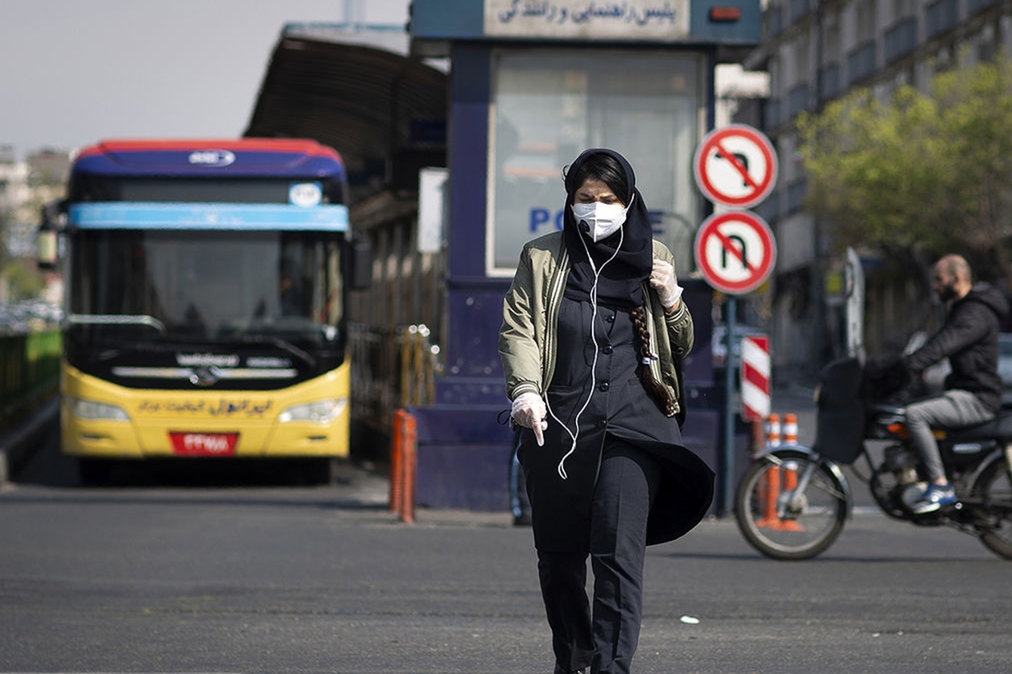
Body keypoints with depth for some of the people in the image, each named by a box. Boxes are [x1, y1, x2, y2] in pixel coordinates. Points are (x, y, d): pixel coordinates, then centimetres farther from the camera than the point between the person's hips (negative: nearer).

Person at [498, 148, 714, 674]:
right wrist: (525, 390, -16)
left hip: (632, 424, -1)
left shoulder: (651, 258, 13)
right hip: (556, 427, 1)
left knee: (618, 549, -17)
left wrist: (671, 300, -2)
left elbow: (682, 348, 18)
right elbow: (517, 330, 2)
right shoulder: (541, 257, 11)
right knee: (558, 555, 7)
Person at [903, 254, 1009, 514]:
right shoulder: (960, 309, 18)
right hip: (961, 392, 11)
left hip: (977, 399, -11)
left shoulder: (976, 314, -17)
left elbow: (945, 344, -30)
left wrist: (909, 365, -39)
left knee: (915, 414, -26)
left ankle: (940, 487, -24)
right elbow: (941, 340, 24)